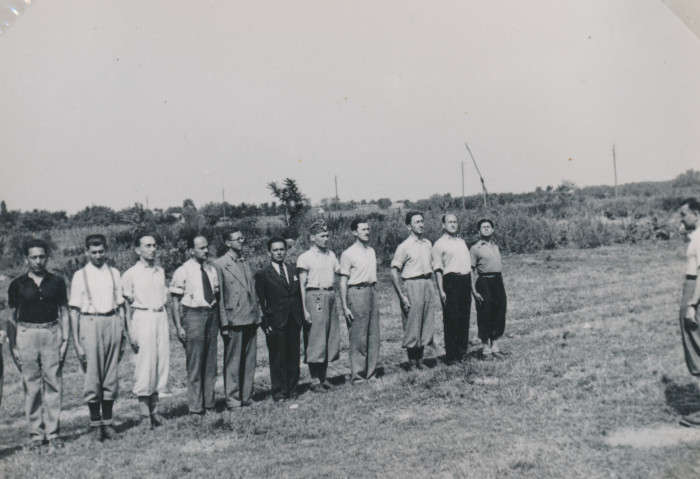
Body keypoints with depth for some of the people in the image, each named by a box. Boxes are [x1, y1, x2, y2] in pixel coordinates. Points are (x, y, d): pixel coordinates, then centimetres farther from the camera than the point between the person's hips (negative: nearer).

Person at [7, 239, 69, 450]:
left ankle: (53, 432, 8)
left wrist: (65, 340, 2)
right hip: (27, 335, 0)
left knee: (53, 384, 0)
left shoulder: (57, 282, 7)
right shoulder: (18, 285, 4)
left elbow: (64, 313, 9)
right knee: (31, 386, 2)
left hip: (52, 334, 1)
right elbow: (12, 318, 7)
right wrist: (13, 346, 2)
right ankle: (36, 433, 12)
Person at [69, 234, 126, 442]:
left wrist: (122, 335, 7)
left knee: (111, 376, 6)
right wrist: (76, 341, -5)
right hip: (90, 323, -3)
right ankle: (95, 424, 11)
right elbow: (74, 310, 1)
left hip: (112, 322, 3)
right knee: (92, 377, -1)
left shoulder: (114, 273, 10)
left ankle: (107, 422, 15)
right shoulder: (80, 275, 2)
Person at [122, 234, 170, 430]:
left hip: (161, 317, 5)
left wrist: (167, 325, 15)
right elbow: (127, 305, -2)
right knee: (144, 364, -5)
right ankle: (144, 414, 4)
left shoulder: (161, 271, 13)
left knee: (162, 362, 6)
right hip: (142, 318, -5)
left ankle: (154, 409, 16)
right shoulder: (130, 274, -3)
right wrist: (131, 332, -7)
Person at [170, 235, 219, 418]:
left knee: (210, 362, 10)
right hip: (193, 315, -6)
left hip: (212, 314, 6)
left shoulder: (211, 270, 10)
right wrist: (179, 327, -11)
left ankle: (209, 403, 21)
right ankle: (195, 408, 6)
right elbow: (175, 302, -6)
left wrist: (219, 319, 10)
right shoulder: (182, 272, -7)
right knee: (195, 363, -2)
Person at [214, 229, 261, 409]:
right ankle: (232, 399, 7)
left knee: (249, 360, 10)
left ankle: (246, 396, 19)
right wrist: (224, 323, -11)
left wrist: (257, 316, 12)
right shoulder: (220, 265, -5)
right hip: (233, 320, -6)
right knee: (232, 362, 0)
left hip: (250, 319, 6)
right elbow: (219, 296, -7)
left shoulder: (245, 263, 16)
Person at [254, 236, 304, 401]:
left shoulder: (293, 270, 13)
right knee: (277, 359, 2)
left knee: (293, 357, 8)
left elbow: (299, 295, 15)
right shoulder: (263, 274, -1)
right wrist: (266, 324, -7)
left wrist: (301, 317, 7)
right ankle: (278, 392, 11)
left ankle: (291, 389, 19)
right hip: (275, 323, -4)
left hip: (294, 321, 4)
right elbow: (260, 301, -1)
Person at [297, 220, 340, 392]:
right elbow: (302, 286, -7)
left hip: (330, 296, 6)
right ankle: (316, 380, 3)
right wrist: (304, 309, -14)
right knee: (314, 338, -3)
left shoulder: (331, 255, 13)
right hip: (314, 297, -6)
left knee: (330, 337, 9)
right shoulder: (305, 258, -4)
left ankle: (324, 376, 18)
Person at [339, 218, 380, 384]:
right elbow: (343, 282, -7)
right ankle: (358, 376, 5)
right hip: (356, 292, -6)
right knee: (358, 337, -3)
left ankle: (371, 373, 17)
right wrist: (345, 306, -12)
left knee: (373, 336, 8)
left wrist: (375, 294, 14)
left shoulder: (371, 251, 14)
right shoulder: (348, 254, -6)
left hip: (372, 291, 7)